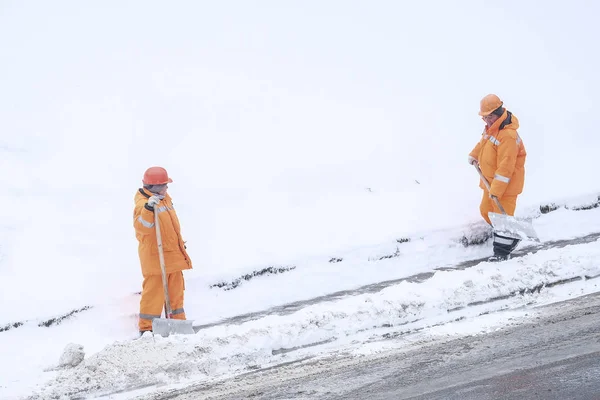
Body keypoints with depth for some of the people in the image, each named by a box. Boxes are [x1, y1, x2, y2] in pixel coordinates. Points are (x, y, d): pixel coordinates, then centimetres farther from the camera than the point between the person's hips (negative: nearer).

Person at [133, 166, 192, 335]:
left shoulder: (164, 198, 12)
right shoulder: (143, 203, -17)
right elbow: (141, 227, -33)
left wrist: (180, 242, 30)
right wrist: (148, 208, -46)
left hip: (173, 254, 9)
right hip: (154, 256, -9)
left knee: (176, 289, 15)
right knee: (153, 291, -6)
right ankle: (146, 327, 0)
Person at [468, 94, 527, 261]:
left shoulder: (508, 135, -28)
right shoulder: (491, 128, 4)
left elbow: (506, 165, -31)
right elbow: (483, 143, 29)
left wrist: (496, 189, -32)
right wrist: (474, 155, 18)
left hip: (505, 184, -10)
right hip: (491, 181, 10)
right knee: (486, 210, 18)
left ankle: (502, 252, 2)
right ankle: (510, 237, 34)